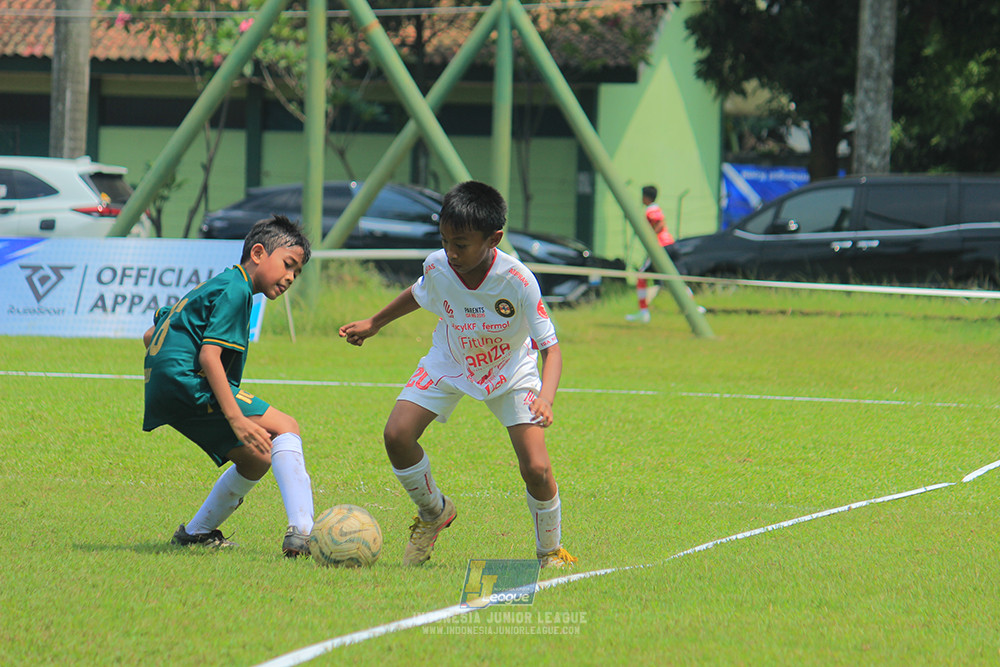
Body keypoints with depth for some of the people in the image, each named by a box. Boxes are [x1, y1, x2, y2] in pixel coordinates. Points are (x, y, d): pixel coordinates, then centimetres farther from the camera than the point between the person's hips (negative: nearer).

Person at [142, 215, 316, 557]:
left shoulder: (214, 286, 24)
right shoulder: (235, 289, -7)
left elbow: (150, 335, 28)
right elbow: (209, 355, -19)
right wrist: (236, 418, -25)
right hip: (187, 381, -10)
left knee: (256, 459, 17)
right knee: (285, 427, -14)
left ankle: (196, 532, 27)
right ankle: (301, 532, -29)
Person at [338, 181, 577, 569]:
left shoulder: (517, 282, -34)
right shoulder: (437, 267, -23)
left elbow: (551, 347, -28)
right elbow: (418, 295, 4)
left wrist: (546, 398, -46)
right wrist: (374, 324, 17)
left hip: (511, 371, -3)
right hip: (449, 363, 3)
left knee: (536, 469, -18)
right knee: (397, 435, -16)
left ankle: (551, 551, 10)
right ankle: (434, 513, 13)